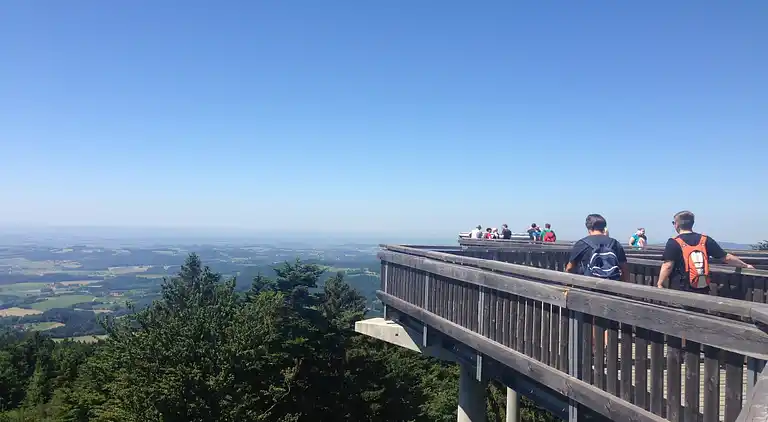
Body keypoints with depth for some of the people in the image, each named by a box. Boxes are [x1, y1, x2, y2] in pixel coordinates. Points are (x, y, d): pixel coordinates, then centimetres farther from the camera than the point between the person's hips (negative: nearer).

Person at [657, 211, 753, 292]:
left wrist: (659, 284, -10)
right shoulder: (705, 240, 5)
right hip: (703, 292, 5)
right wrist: (745, 265, 23)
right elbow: (726, 257, 9)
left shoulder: (674, 243, -9)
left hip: (680, 292, -5)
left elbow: (667, 266, -16)